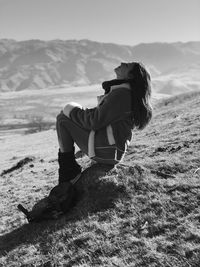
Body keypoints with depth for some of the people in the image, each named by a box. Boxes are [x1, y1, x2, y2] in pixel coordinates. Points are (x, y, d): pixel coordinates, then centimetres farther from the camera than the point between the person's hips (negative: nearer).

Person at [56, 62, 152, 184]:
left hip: (104, 150, -10)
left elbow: (95, 121, -20)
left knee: (63, 118, 0)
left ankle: (68, 168, 7)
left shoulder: (122, 93, -18)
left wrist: (73, 111, -4)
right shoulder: (131, 93, 13)